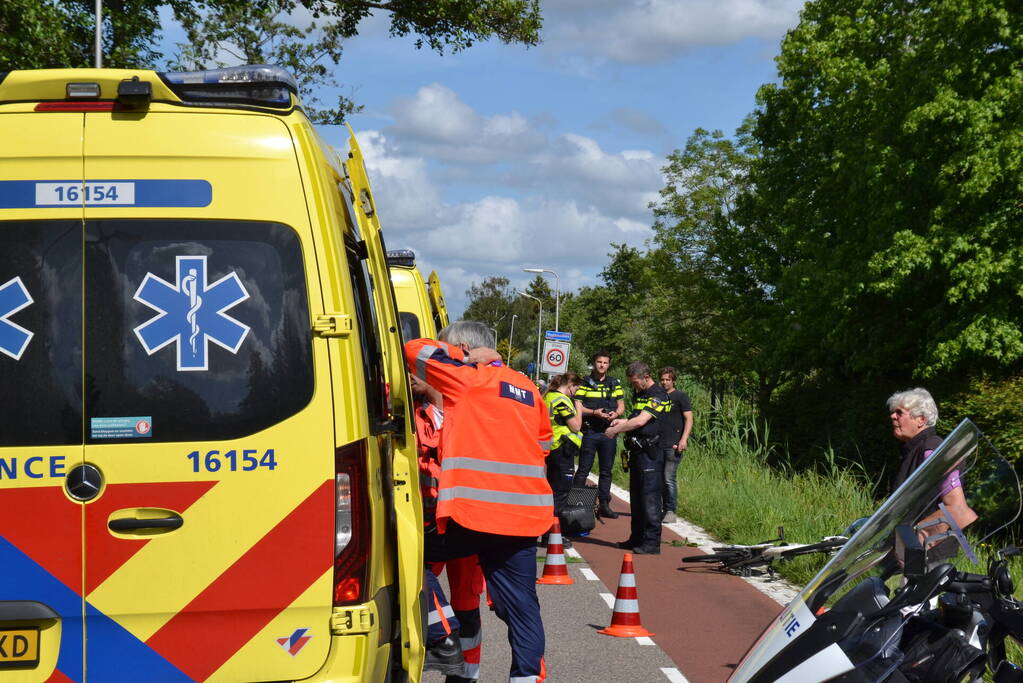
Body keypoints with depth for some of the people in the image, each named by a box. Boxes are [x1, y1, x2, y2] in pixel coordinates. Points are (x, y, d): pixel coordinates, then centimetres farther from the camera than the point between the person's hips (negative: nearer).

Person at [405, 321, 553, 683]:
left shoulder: (467, 379, -2)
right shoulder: (527, 388, 16)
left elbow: (415, 351, 1)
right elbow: (542, 443, 26)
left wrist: (468, 357, 10)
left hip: (471, 513, -6)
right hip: (524, 516, 6)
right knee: (521, 605, 7)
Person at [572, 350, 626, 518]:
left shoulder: (615, 384, 13)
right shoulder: (584, 383, 2)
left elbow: (621, 407, 14)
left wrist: (615, 413, -9)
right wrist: (594, 412, -18)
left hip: (609, 432, 3)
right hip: (589, 431, -3)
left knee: (606, 471, 7)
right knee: (583, 470, -3)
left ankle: (604, 504, 13)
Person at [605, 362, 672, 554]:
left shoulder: (658, 396, -13)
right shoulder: (638, 394, 17)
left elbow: (641, 421, -22)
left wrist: (615, 430, -13)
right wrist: (621, 422, 8)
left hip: (650, 453, -10)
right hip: (637, 451, 10)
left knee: (650, 497, -9)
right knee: (636, 496, 14)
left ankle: (652, 543, -8)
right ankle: (637, 538, 23)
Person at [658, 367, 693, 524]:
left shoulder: (681, 396, 1)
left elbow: (689, 418, -5)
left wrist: (684, 439, -15)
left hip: (673, 445, -6)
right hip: (658, 444, 6)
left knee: (669, 479, -9)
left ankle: (671, 512, -4)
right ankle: (662, 509, 12)